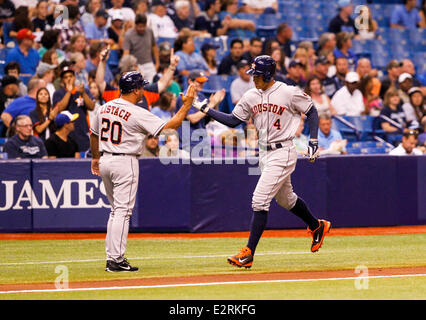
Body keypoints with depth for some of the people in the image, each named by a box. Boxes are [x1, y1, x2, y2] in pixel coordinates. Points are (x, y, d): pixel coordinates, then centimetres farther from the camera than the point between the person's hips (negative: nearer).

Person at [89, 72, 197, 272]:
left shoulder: (104, 108, 6)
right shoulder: (137, 114, -15)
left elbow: (94, 134, 19)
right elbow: (169, 127, -14)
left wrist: (95, 158, 34)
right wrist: (187, 104, -7)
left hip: (105, 160, 7)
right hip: (125, 162, -7)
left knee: (116, 210, 17)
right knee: (123, 211, -5)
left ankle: (111, 257, 16)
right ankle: (116, 260, -10)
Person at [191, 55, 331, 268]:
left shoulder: (289, 93, -12)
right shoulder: (251, 96, 5)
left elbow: (311, 111, -2)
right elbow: (233, 120, 10)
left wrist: (313, 142, -7)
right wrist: (205, 109, 2)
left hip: (283, 153, -8)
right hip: (265, 153, 8)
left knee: (260, 200, -14)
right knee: (285, 199, 21)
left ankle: (248, 253, -13)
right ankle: (317, 227, 45)